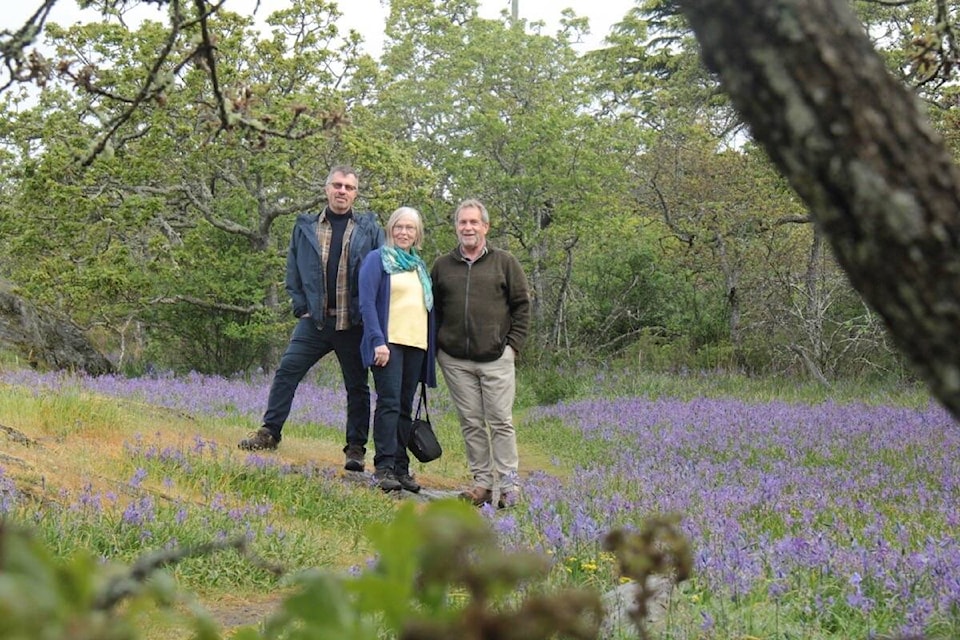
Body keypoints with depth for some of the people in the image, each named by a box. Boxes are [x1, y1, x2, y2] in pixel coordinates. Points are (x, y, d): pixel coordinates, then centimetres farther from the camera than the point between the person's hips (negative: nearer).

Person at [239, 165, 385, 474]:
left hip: (354, 324, -1)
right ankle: (269, 432, 4)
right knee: (287, 371, -6)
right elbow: (293, 271, 12)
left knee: (357, 386, 5)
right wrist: (301, 307, 2)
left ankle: (356, 448, 12)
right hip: (315, 321, 1)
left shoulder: (369, 229, 3)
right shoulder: (305, 227, 8)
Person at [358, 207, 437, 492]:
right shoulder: (377, 259, 1)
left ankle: (401, 468, 10)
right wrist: (378, 341, -18)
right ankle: (383, 468, -13)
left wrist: (432, 346, 14)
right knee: (389, 403, -12)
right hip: (389, 342, -6)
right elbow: (367, 302, -8)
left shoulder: (419, 266, 20)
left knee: (405, 407, 7)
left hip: (417, 344, 6)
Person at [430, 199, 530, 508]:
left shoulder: (505, 263, 6)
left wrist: (514, 345, -2)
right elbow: (433, 309, 17)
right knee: (471, 423, 5)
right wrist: (436, 348, 9)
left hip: (496, 358, -2)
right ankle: (483, 482, 11)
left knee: (501, 422, -3)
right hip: (455, 360, 2)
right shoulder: (442, 266, 11)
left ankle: (509, 483, 2)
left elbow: (521, 306, 6)